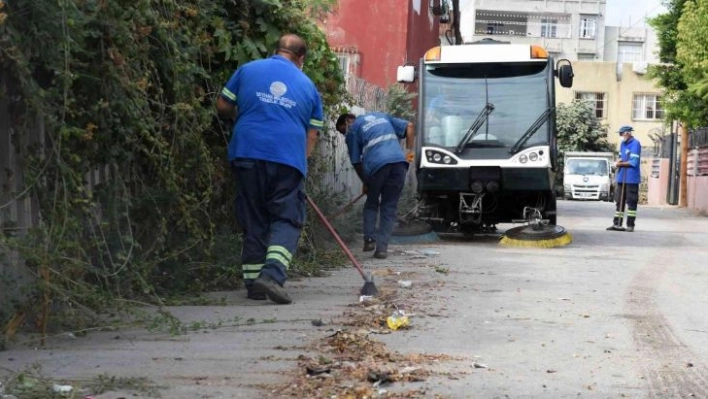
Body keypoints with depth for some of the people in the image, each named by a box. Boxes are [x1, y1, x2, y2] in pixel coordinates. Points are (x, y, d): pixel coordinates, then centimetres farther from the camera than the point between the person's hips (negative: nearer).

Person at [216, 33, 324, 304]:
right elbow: (311, 135, 12)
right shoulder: (307, 86, 15)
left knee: (253, 220, 11)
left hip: (247, 153, 1)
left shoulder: (248, 70, 12)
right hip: (289, 158, -1)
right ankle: (272, 273, -20)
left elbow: (223, 107, 13)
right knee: (287, 220, 2)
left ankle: (253, 282, 11)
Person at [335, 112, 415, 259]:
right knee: (389, 207, 10)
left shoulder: (352, 130, 15)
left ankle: (370, 238, 6)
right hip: (399, 161, 3)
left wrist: (365, 183, 25)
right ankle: (382, 247, 2)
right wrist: (409, 151, 18)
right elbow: (409, 126, 21)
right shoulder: (381, 116, 29)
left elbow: (356, 162, 13)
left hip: (377, 164, -3)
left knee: (371, 203, 20)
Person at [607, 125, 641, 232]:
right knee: (619, 201, 10)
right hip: (621, 177, 8)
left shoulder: (635, 144, -12)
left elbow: (633, 162, -17)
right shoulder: (623, 144, 13)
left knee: (631, 202, -2)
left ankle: (630, 225, 1)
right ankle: (617, 224, 14)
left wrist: (620, 164, -10)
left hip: (631, 178, -8)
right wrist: (619, 161, -4)